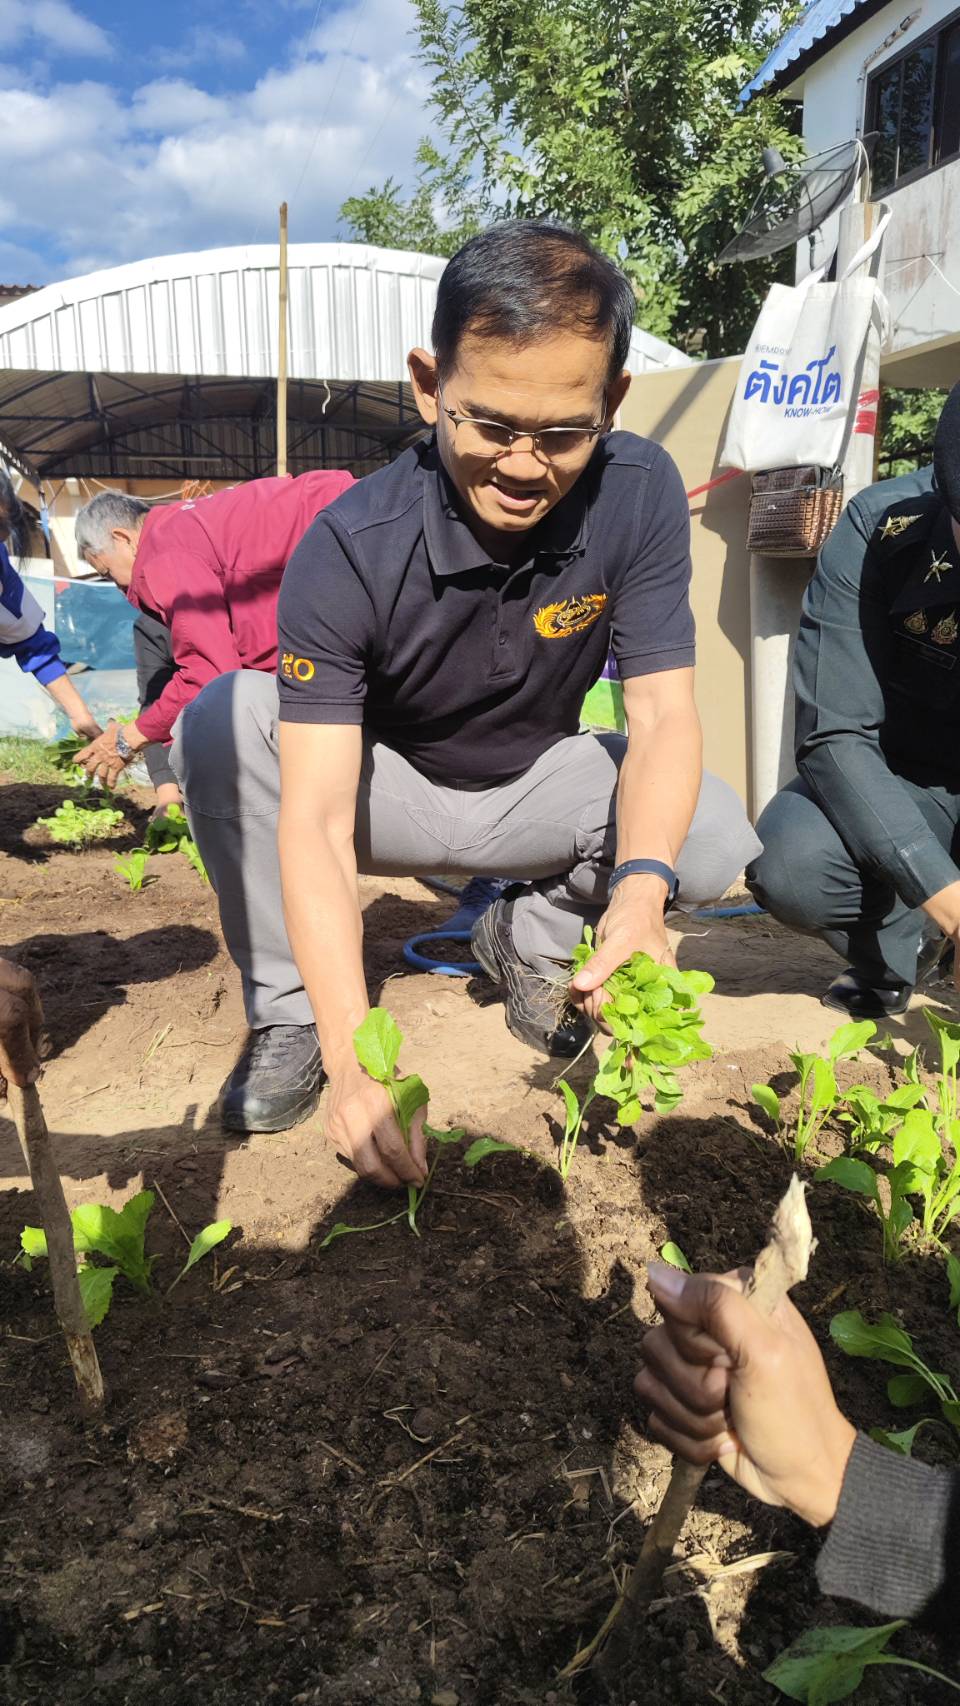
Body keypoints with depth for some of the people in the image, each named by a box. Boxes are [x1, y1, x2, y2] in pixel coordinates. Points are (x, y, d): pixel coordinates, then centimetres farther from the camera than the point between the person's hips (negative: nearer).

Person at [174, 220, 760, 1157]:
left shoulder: (639, 494, -21)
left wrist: (640, 889, -44)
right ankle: (286, 1012, -11)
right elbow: (315, 816, -35)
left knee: (718, 834, -24)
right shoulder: (348, 547, -29)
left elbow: (663, 714, -22)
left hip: (536, 783, 3)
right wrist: (355, 1056, -45)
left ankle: (526, 941, 7)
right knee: (221, 722, -30)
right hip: (389, 788, -2)